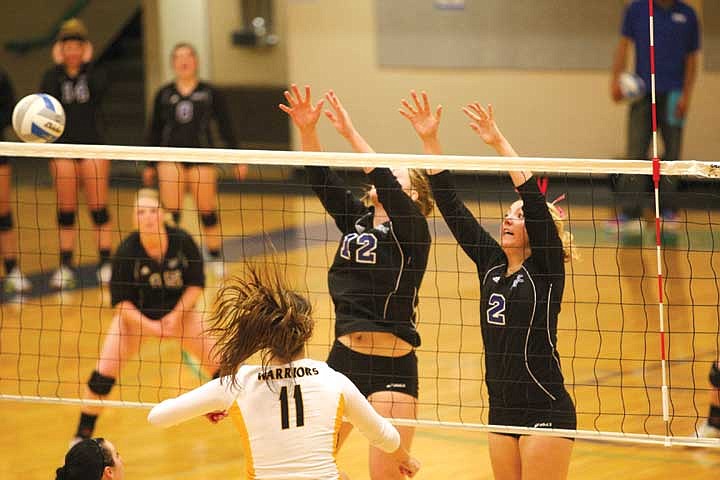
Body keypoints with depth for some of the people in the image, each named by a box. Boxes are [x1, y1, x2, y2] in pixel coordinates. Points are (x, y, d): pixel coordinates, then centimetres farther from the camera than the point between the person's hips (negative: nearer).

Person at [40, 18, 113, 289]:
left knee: (98, 207, -3)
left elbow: (100, 89, -19)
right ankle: (65, 267, 6)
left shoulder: (93, 73, 3)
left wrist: (86, 64, -12)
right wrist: (59, 66, -14)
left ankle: (106, 263, 0)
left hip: (92, 147, -1)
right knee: (66, 210, 2)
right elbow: (46, 98, -14)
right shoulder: (54, 75, 5)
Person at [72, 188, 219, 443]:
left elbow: (196, 284, -9)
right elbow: (120, 302, -19)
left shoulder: (182, 241, -22)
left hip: (178, 310, 2)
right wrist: (149, 326, -30)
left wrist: (175, 316, -20)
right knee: (103, 374, -13)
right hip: (136, 314, -2)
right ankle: (82, 437, 2)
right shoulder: (127, 251, -25)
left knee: (219, 364, -2)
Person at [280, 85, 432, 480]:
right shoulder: (356, 220, 10)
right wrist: (307, 130, -15)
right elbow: (322, 179, 0)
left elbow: (385, 183, -22)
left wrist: (350, 133, -24)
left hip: (392, 369, -6)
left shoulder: (412, 232, -6)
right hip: (343, 359, 6)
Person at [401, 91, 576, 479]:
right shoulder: (491, 263, 9)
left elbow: (535, 199, -20)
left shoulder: (545, 269, -7)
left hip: (546, 411, -7)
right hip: (502, 410, 7)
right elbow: (450, 205, 6)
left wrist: (499, 143, -26)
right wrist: (430, 141, -1)